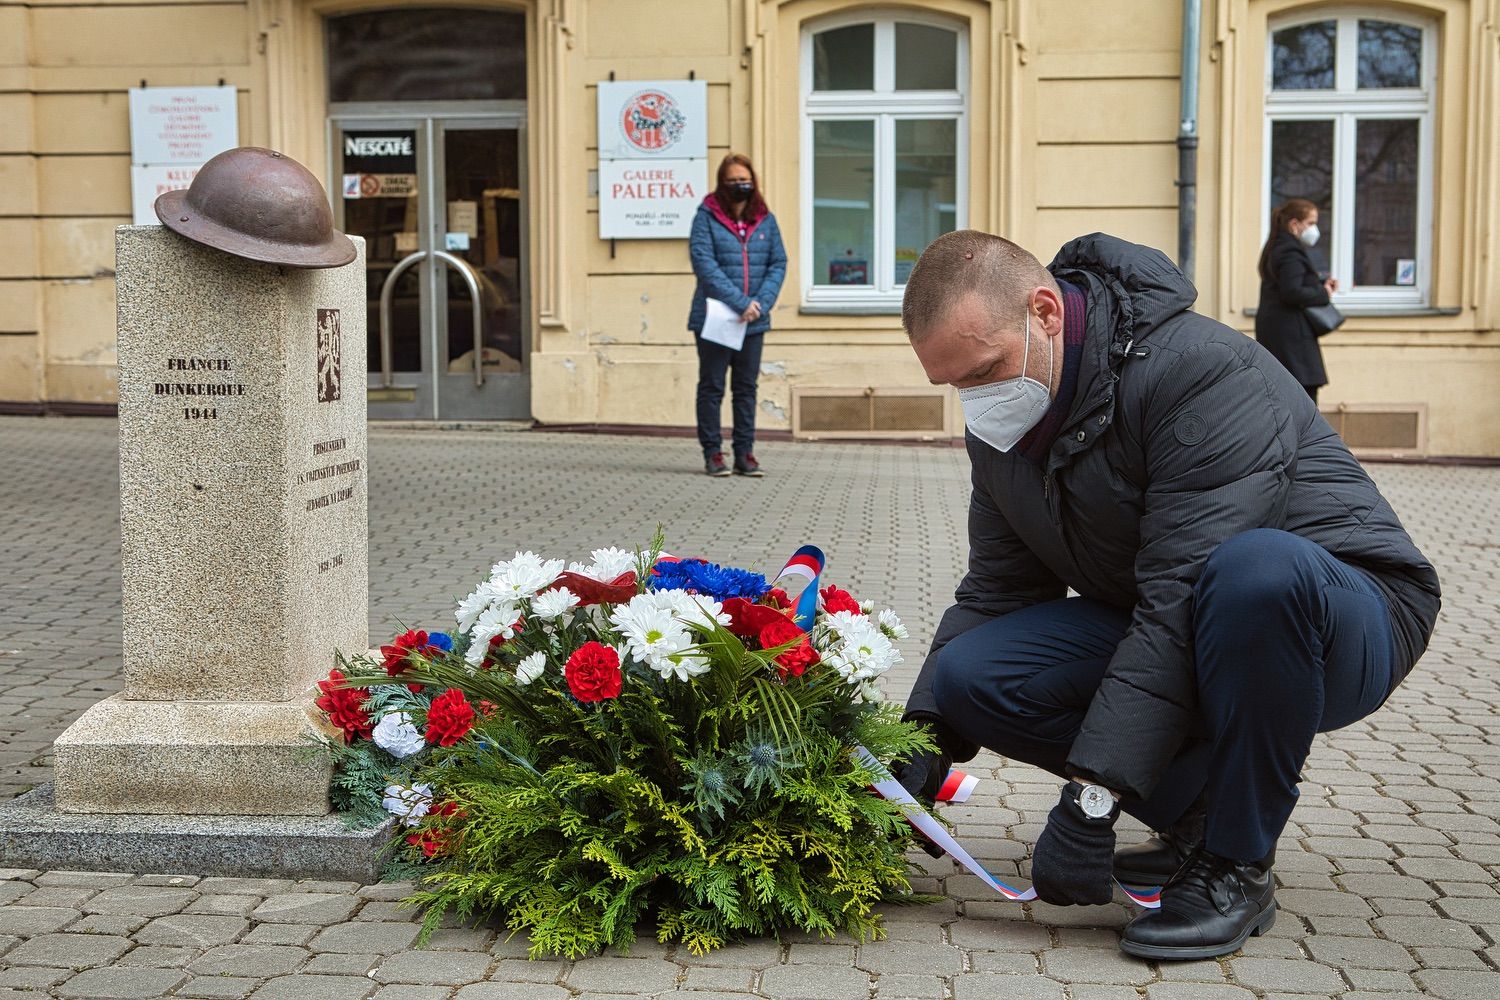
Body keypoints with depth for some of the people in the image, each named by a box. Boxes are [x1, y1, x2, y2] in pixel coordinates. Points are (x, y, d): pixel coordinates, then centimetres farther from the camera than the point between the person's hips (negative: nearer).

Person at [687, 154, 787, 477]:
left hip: (754, 321, 4)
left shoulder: (765, 220, 6)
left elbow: (778, 264, 3)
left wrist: (761, 302, -14)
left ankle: (745, 453, 17)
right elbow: (705, 264, -15)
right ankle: (712, 453, 11)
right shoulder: (707, 217, -6)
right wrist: (740, 303, -21)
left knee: (746, 388, 10)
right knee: (711, 387, 4)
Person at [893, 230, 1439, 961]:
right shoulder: (998, 427, -1)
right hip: (1151, 631, 7)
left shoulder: (1202, 368, -27)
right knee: (969, 674, -15)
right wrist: (924, 738, -12)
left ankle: (1236, 866, -21)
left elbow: (1186, 598, -33)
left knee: (1257, 569, -41)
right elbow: (993, 593, 5)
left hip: (1345, 614, -6)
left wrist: (1090, 802, -35)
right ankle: (1198, 813, -1)